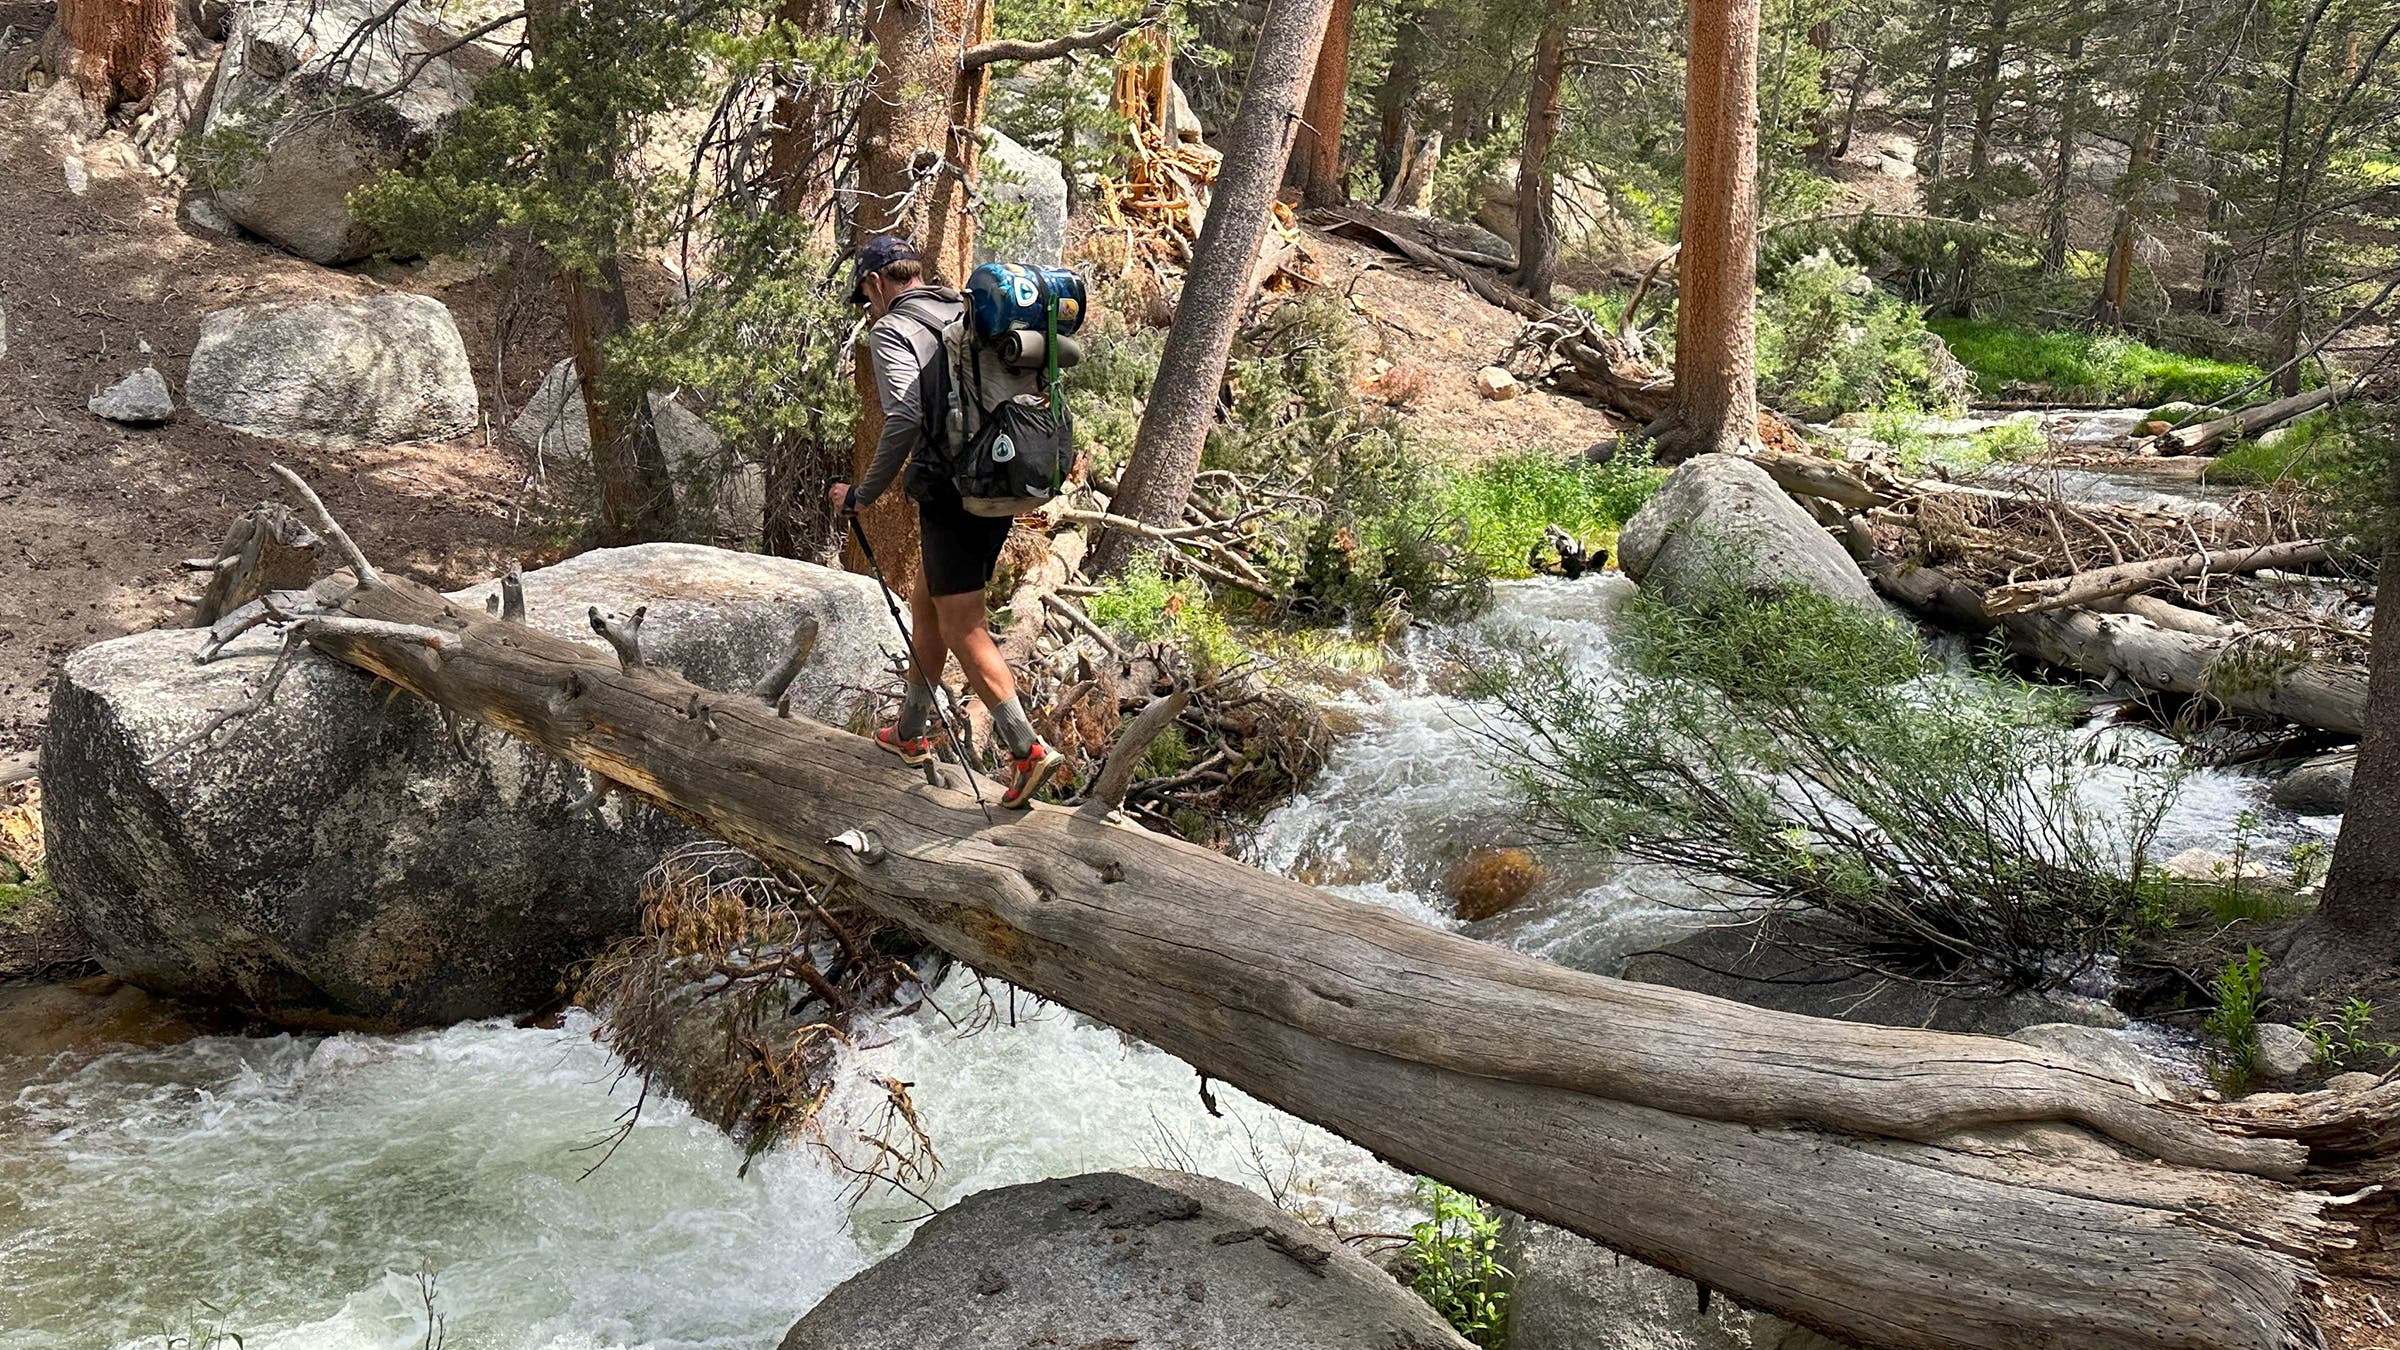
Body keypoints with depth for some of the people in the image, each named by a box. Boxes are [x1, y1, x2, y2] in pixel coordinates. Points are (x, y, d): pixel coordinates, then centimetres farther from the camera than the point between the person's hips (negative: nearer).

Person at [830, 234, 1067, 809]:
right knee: (926, 603, 22)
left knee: (963, 629, -4)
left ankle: (1028, 750, -12)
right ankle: (911, 731, 33)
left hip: (950, 494, -8)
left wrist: (863, 495, -11)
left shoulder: (890, 330, -5)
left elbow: (904, 418, -20)